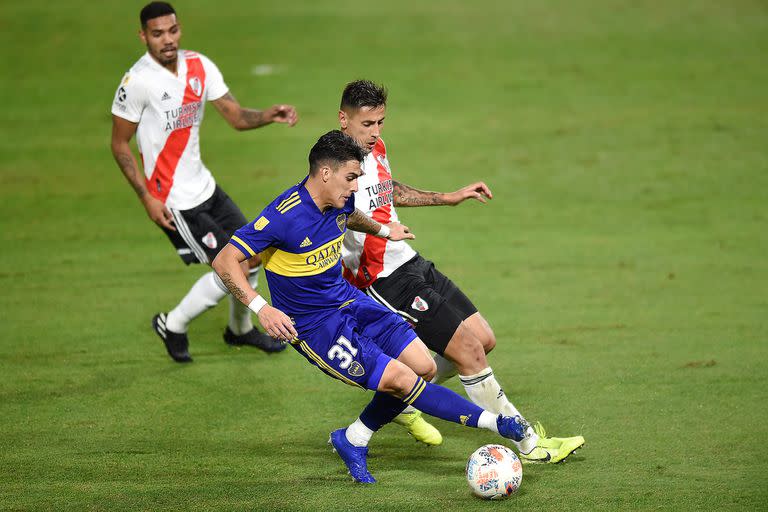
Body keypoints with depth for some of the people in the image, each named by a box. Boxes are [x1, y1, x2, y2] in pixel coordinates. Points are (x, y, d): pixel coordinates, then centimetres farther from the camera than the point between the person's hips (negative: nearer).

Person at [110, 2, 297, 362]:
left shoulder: (199, 66, -1)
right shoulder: (138, 82, -20)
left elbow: (236, 117, 0)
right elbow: (119, 144, -13)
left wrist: (270, 115, -21)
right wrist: (148, 198, -18)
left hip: (203, 186, 8)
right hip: (173, 202, -8)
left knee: (253, 254, 16)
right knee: (234, 268, -8)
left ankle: (240, 329, 41)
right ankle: (173, 325, 13)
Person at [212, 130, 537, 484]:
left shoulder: (339, 203, -3)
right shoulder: (284, 216, -26)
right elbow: (225, 262, -26)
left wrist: (382, 230, 34)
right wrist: (261, 309, -35)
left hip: (349, 301, 8)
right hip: (313, 327, -8)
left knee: (424, 367, 0)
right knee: (400, 379, -16)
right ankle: (492, 422, -6)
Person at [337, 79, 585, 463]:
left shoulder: (375, 150, 9)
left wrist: (447, 198, 31)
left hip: (413, 265, 10)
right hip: (387, 282, -10)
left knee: (483, 340, 9)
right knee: (468, 349, -11)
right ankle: (528, 445, -1)